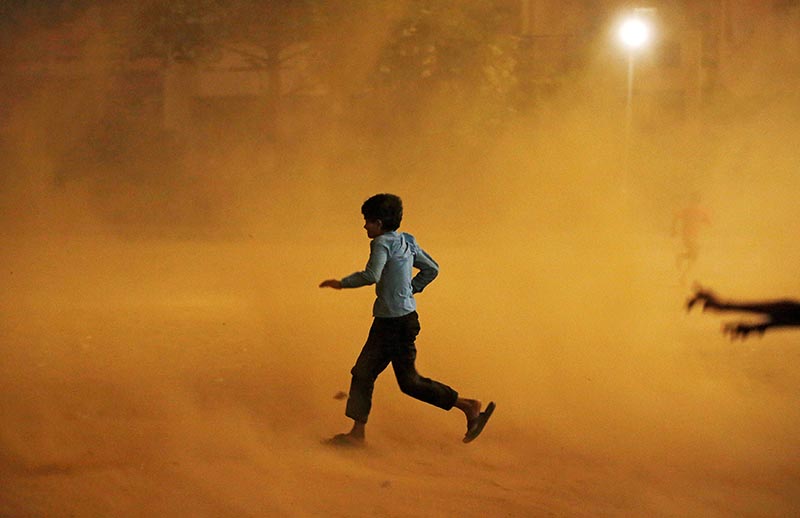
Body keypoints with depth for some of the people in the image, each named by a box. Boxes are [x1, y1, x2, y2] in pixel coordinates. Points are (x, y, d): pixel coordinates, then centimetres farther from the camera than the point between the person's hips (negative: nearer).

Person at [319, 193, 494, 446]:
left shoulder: (383, 242, -15)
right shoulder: (406, 242, 11)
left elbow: (371, 276, -28)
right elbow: (431, 268, 17)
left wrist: (342, 283, -15)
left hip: (396, 323, -10)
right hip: (387, 321, 10)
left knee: (409, 382, -2)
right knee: (363, 373, 10)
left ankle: (468, 407, 2)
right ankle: (357, 433, 12)